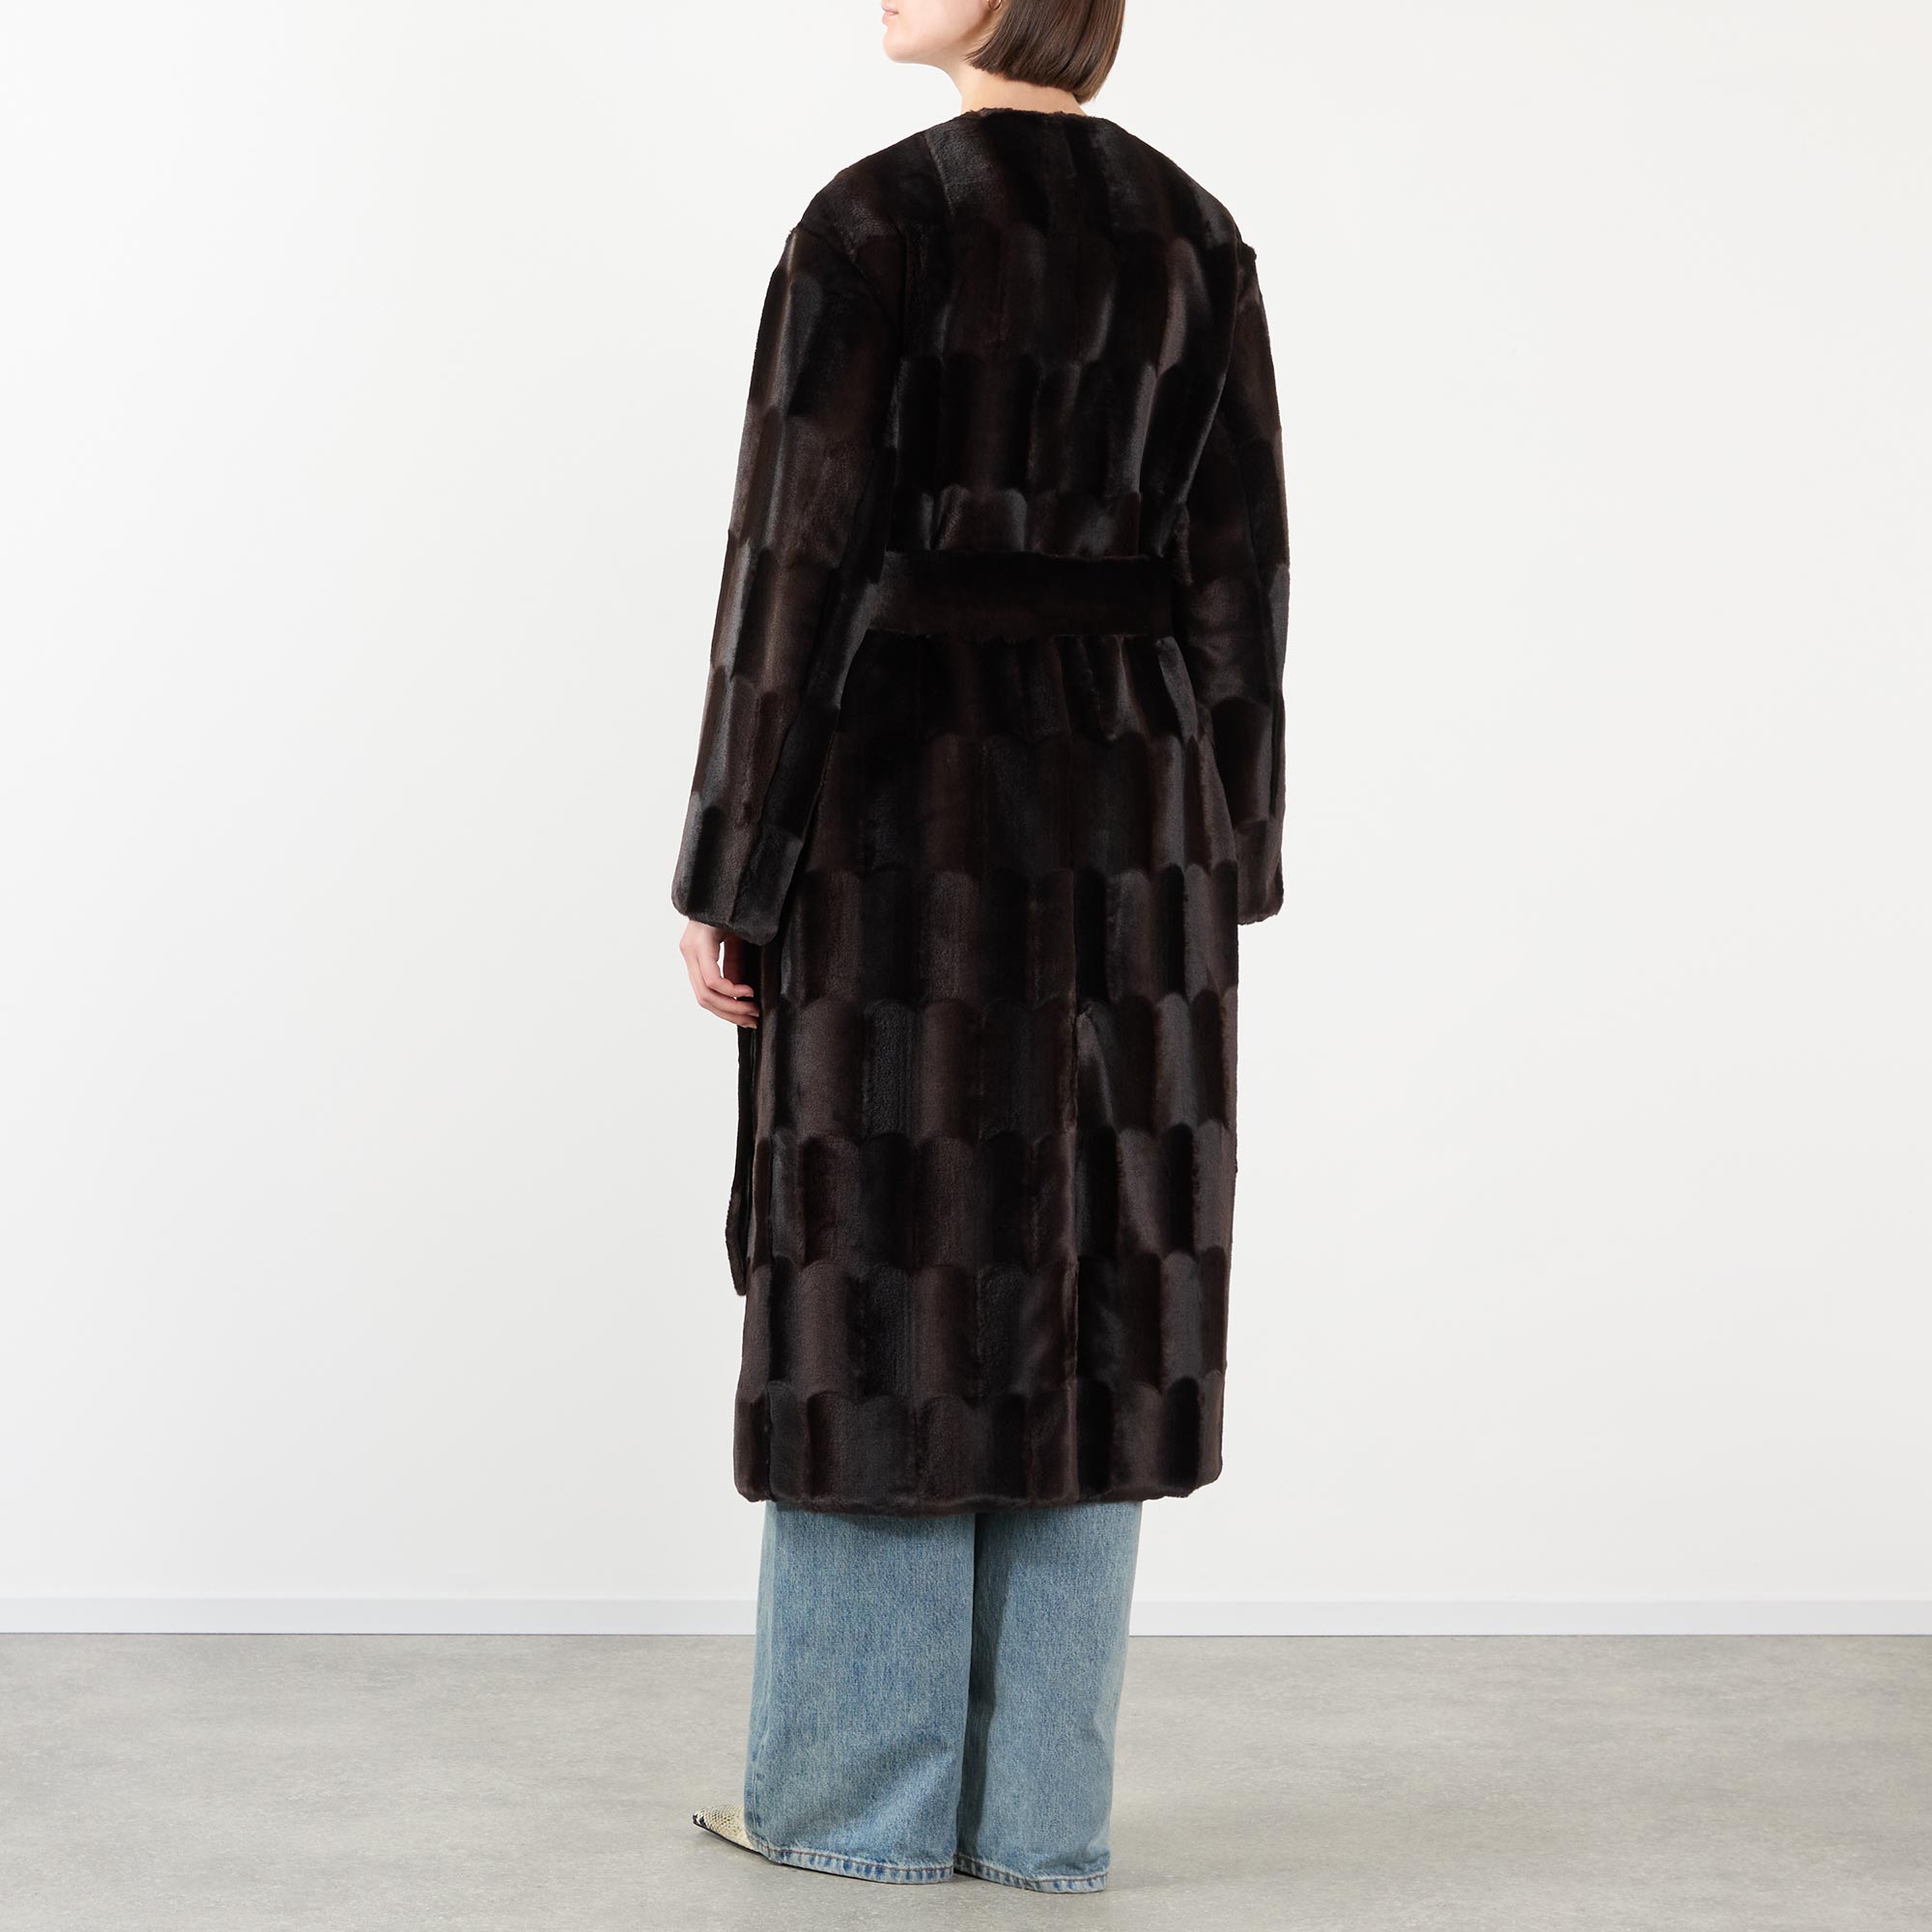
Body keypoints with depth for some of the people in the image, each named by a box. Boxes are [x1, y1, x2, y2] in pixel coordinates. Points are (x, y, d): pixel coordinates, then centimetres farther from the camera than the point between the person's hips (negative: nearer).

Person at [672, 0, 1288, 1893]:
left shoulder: (873, 223, -10)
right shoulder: (1192, 235, 7)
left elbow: (801, 560, -12)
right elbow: (1236, 570, 6)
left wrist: (727, 869, -6)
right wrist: (1215, 871, 12)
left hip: (910, 795, -5)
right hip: (1122, 804, 5)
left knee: (888, 1281, 3)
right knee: (1083, 1299, 8)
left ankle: (859, 1791, 11)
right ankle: (1042, 1805, 12)